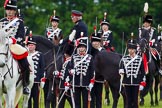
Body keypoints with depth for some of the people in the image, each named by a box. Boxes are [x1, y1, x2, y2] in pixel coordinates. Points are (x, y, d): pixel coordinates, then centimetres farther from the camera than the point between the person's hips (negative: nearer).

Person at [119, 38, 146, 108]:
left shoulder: (139, 59, 2)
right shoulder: (124, 59, 4)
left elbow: (143, 72, 3)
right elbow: (121, 68, -4)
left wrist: (142, 83, -1)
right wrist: (121, 71, -28)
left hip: (136, 83, -1)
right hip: (127, 83, 1)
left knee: (135, 100, 1)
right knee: (129, 100, 5)